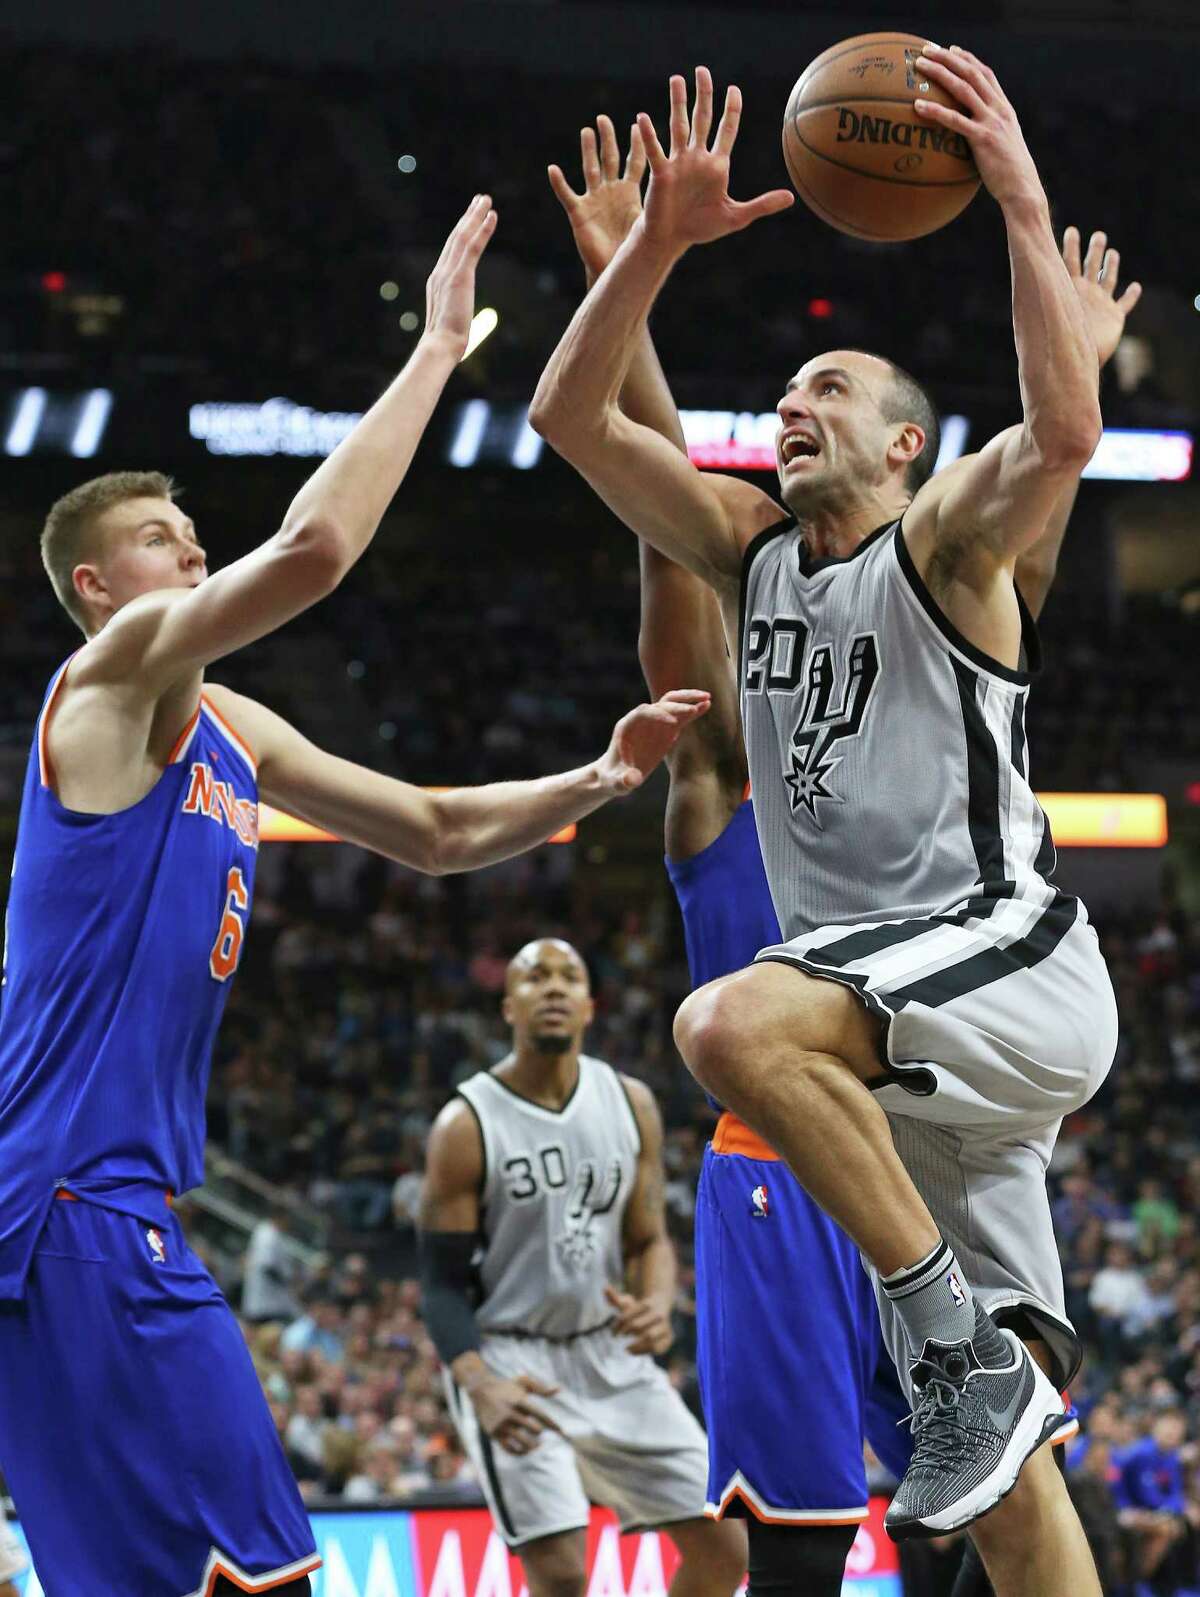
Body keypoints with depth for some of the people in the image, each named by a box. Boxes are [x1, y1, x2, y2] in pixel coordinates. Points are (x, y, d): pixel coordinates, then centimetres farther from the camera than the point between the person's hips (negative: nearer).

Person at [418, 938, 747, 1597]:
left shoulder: (630, 1105, 1)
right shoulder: (467, 1124, -13)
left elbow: (649, 1240, 9)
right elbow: (444, 1284, -12)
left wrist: (657, 1307, -15)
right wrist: (481, 1386, -31)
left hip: (611, 1355, 6)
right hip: (510, 1363, -6)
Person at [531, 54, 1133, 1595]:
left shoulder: (943, 541, -1)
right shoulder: (750, 548, 17)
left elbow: (1064, 432, -24)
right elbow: (571, 416, 7)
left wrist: (1022, 206, -28)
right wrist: (657, 242, -5)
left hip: (1010, 963, -7)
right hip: (905, 1043, 7)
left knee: (729, 1024, -34)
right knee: (1005, 1450, 3)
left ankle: (965, 1346, -26)